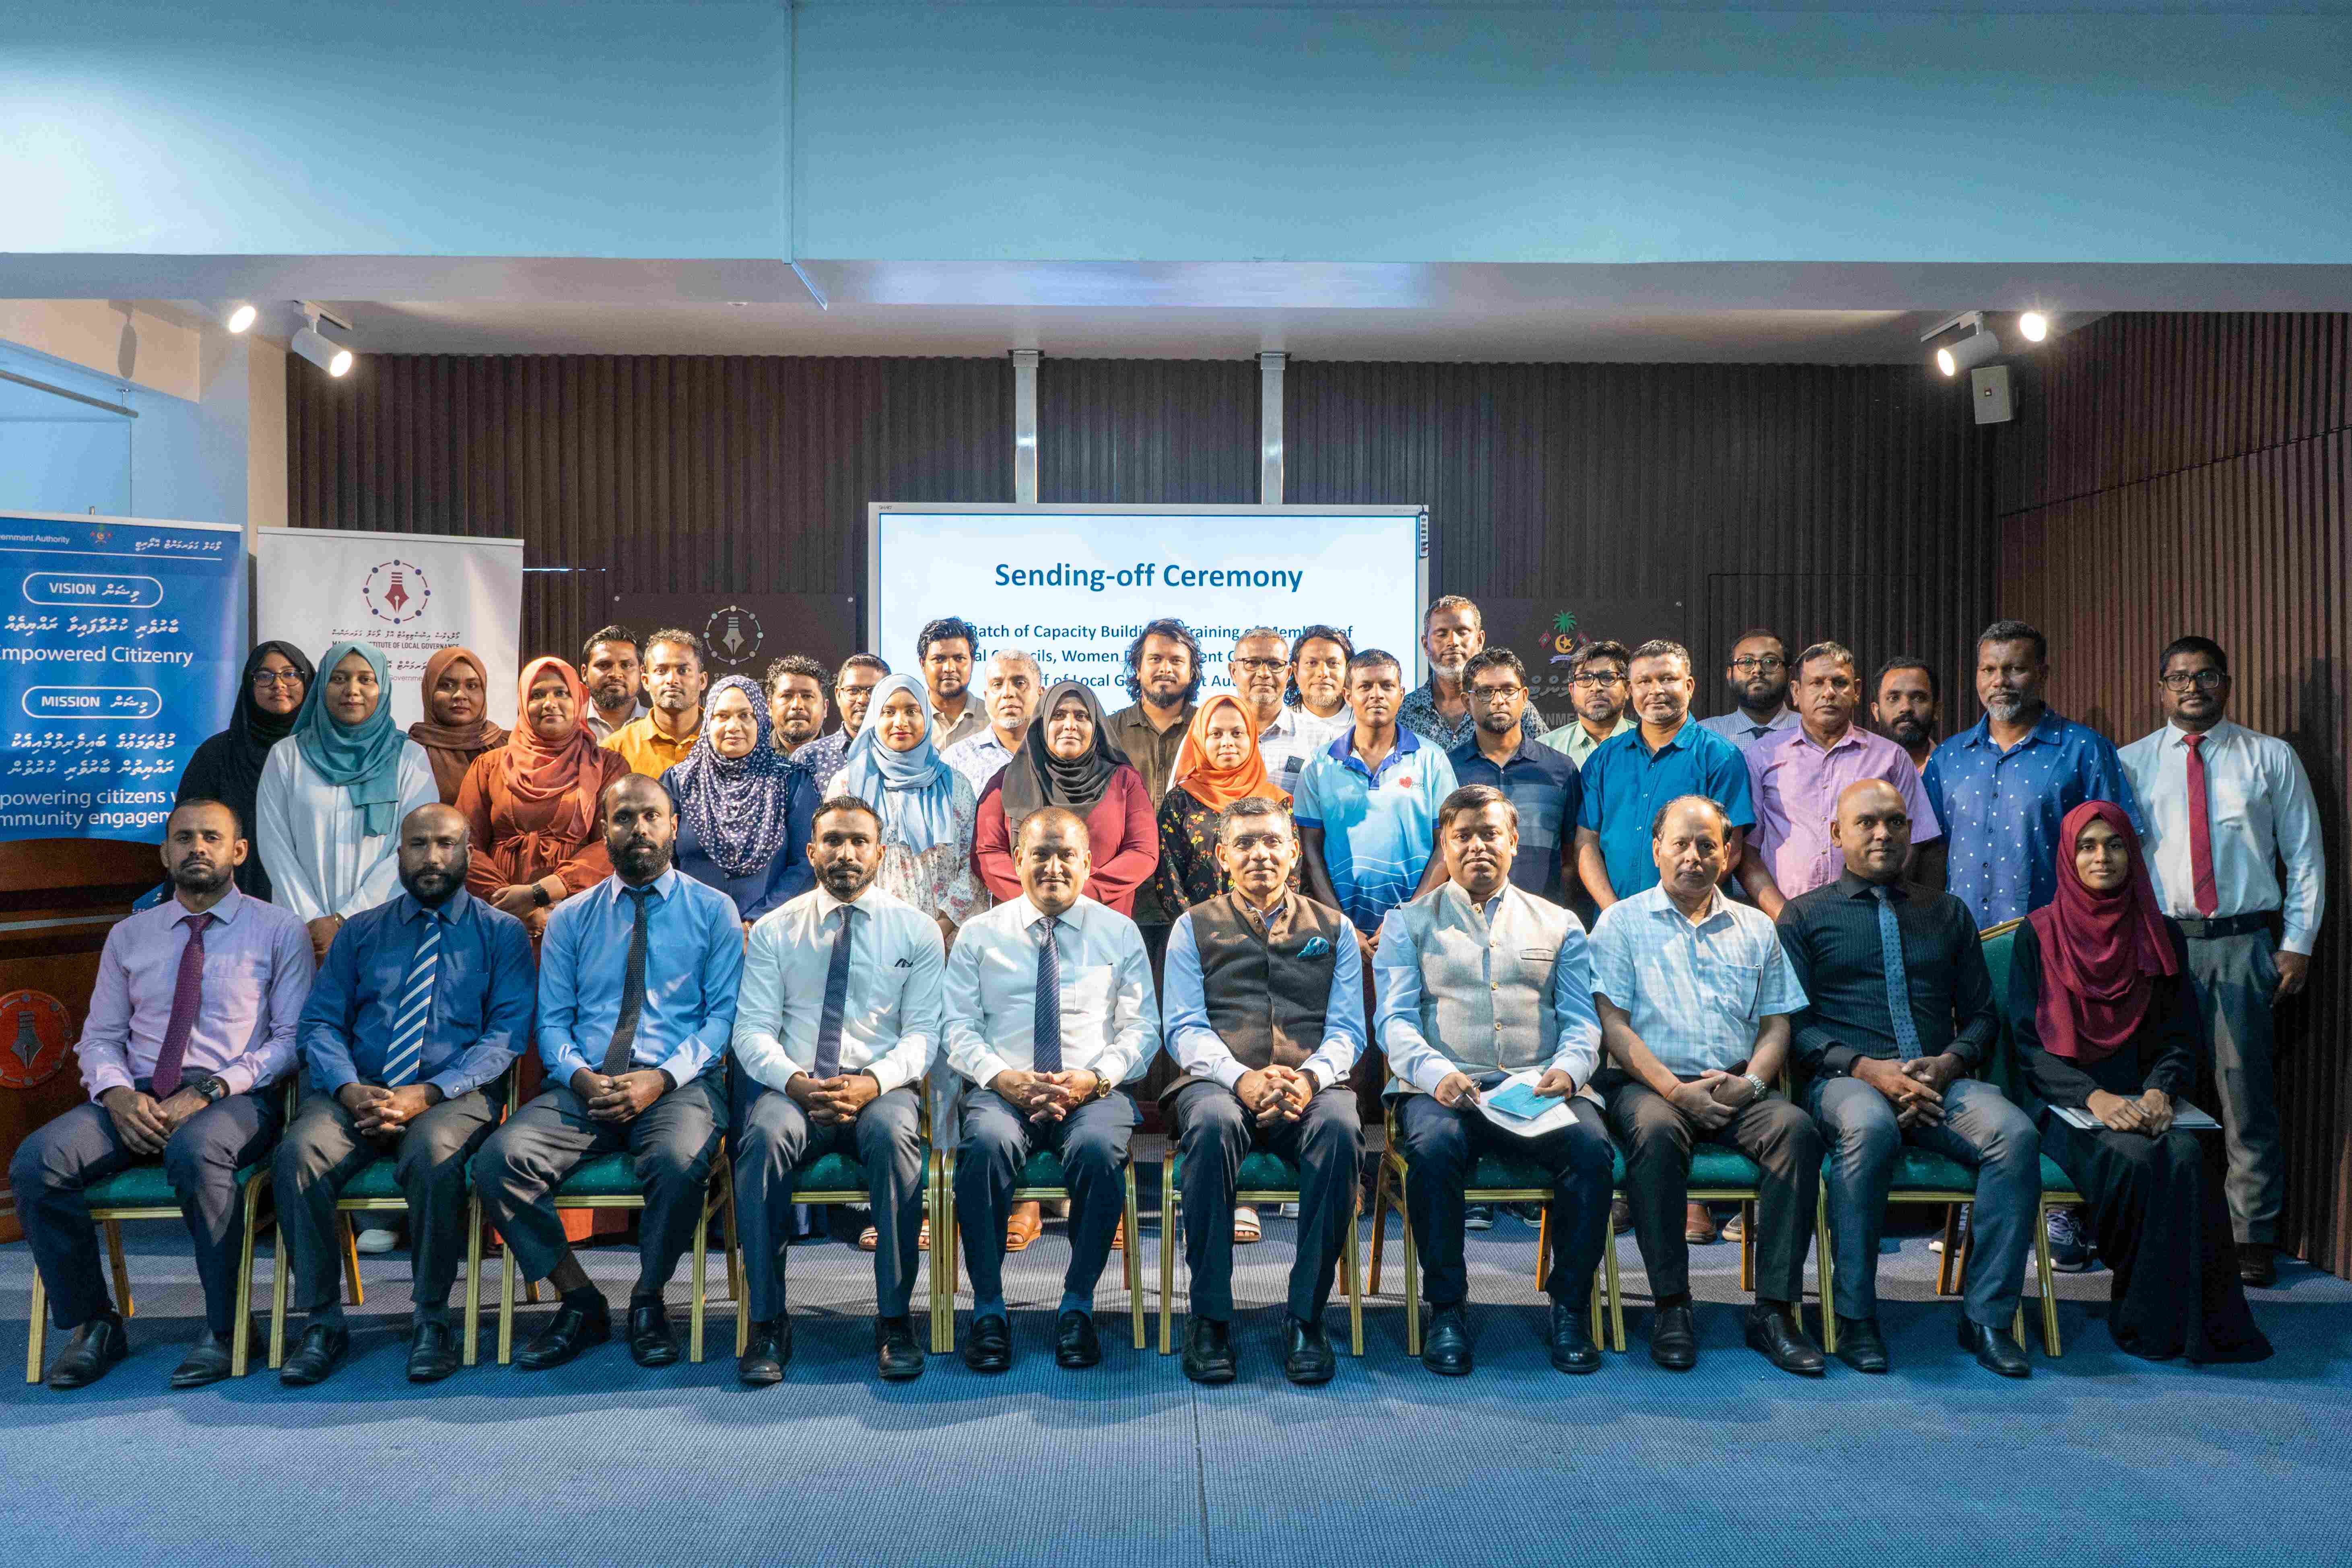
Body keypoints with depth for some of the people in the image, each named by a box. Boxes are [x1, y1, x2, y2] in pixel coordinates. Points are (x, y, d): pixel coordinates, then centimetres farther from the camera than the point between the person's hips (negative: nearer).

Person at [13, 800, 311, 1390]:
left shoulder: (279, 930, 5)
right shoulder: (128, 936, 18)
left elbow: (292, 1038, -3)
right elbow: (99, 1037, 15)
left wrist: (206, 1093, -15)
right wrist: (119, 1095, -8)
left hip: (235, 1097, -4)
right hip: (137, 1096, 4)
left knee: (196, 1154, -37)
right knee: (35, 1162, -23)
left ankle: (225, 1328, -21)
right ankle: (91, 1325, -7)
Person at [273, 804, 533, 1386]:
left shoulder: (502, 933, 8)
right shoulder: (360, 933, 18)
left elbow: (508, 1032, -3)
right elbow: (319, 1023, 9)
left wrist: (428, 1094, -17)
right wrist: (350, 1090, -12)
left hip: (455, 1093, -3)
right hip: (358, 1092, 3)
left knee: (432, 1153, -36)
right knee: (299, 1152, -28)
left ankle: (431, 1320, -17)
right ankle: (323, 1323, -13)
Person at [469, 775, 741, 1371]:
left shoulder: (713, 910, 9)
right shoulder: (570, 919, 17)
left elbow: (723, 1013, 1)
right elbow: (552, 1021, 11)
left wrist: (662, 1078, -15)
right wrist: (580, 1076, -11)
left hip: (681, 1082, -3)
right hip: (582, 1086, 3)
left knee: (679, 1159, -36)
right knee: (500, 1159, -24)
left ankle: (649, 1302, -7)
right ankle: (580, 1303, -4)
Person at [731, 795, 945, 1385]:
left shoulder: (917, 930, 8)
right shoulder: (773, 930, 11)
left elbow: (924, 1033, 2)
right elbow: (752, 1029, 4)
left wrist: (871, 1083, -17)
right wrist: (796, 1082, -17)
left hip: (882, 1090, -1)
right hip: (793, 1088, 1)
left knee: (893, 1133, -35)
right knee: (764, 1136, -33)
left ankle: (895, 1319, -24)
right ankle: (767, 1323, -22)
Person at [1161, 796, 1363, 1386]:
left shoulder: (1333, 929, 21)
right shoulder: (1195, 927, 17)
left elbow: (1347, 1028, 10)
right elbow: (1185, 1028, 5)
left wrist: (1310, 1078, -13)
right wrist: (1242, 1078, -15)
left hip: (1310, 1087, 1)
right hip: (1218, 1081, -1)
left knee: (1340, 1126, -34)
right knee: (1213, 1123, -36)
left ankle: (1307, 1317, -23)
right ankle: (1210, 1317, -26)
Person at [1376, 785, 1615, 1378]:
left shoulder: (1558, 925, 22)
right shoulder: (1409, 923, 17)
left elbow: (1582, 1021, 13)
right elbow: (1395, 1020, 5)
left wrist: (1567, 1068, -11)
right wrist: (1435, 1073, -16)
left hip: (1538, 1088, 1)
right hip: (1443, 1087, -1)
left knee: (1591, 1147, -30)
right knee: (1432, 1146, -35)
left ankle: (1570, 1307, -12)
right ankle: (1446, 1309, -17)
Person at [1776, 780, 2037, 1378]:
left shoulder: (1947, 913, 23)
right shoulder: (1805, 915, 12)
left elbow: (1983, 1015, 18)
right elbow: (1793, 1024, 2)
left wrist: (1949, 1063, -4)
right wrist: (1866, 1068, -13)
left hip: (1942, 1080, 3)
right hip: (1848, 1080, -3)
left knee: (2016, 1133, -29)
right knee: (1869, 1127, -38)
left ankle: (1987, 1317, -19)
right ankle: (1855, 1317, -26)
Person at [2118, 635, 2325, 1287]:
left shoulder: (2273, 758, 9)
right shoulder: (2131, 762, 8)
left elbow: (2305, 855, 9)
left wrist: (2298, 944, 3)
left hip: (2246, 944, 0)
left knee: (2247, 1093, 1)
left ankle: (2253, 1237, 12)